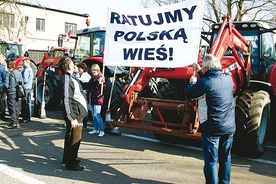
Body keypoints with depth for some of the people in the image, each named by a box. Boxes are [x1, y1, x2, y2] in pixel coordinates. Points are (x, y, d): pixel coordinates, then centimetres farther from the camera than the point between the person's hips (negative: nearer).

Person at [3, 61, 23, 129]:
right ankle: (17, 123, 17)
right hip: (17, 92, 6)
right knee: (16, 107, 12)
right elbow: (22, 83, 9)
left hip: (11, 92, -6)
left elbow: (6, 85, -13)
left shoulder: (8, 73, -10)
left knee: (12, 108, -2)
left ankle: (13, 123, -3)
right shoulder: (19, 73, 7)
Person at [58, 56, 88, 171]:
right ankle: (71, 164, 12)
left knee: (71, 137, 22)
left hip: (78, 113, 11)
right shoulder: (66, 80, -19)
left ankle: (68, 158, 38)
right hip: (74, 114, -11)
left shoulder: (71, 78, 13)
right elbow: (66, 100, -23)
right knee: (74, 139, -1)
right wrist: (72, 118, -24)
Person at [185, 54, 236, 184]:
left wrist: (192, 82, 14)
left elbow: (189, 93, -5)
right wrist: (201, 72, 24)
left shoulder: (205, 82, -18)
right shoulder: (228, 78, 1)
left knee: (211, 161, 5)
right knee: (225, 159, 19)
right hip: (229, 128, 7)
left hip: (212, 129, -6)